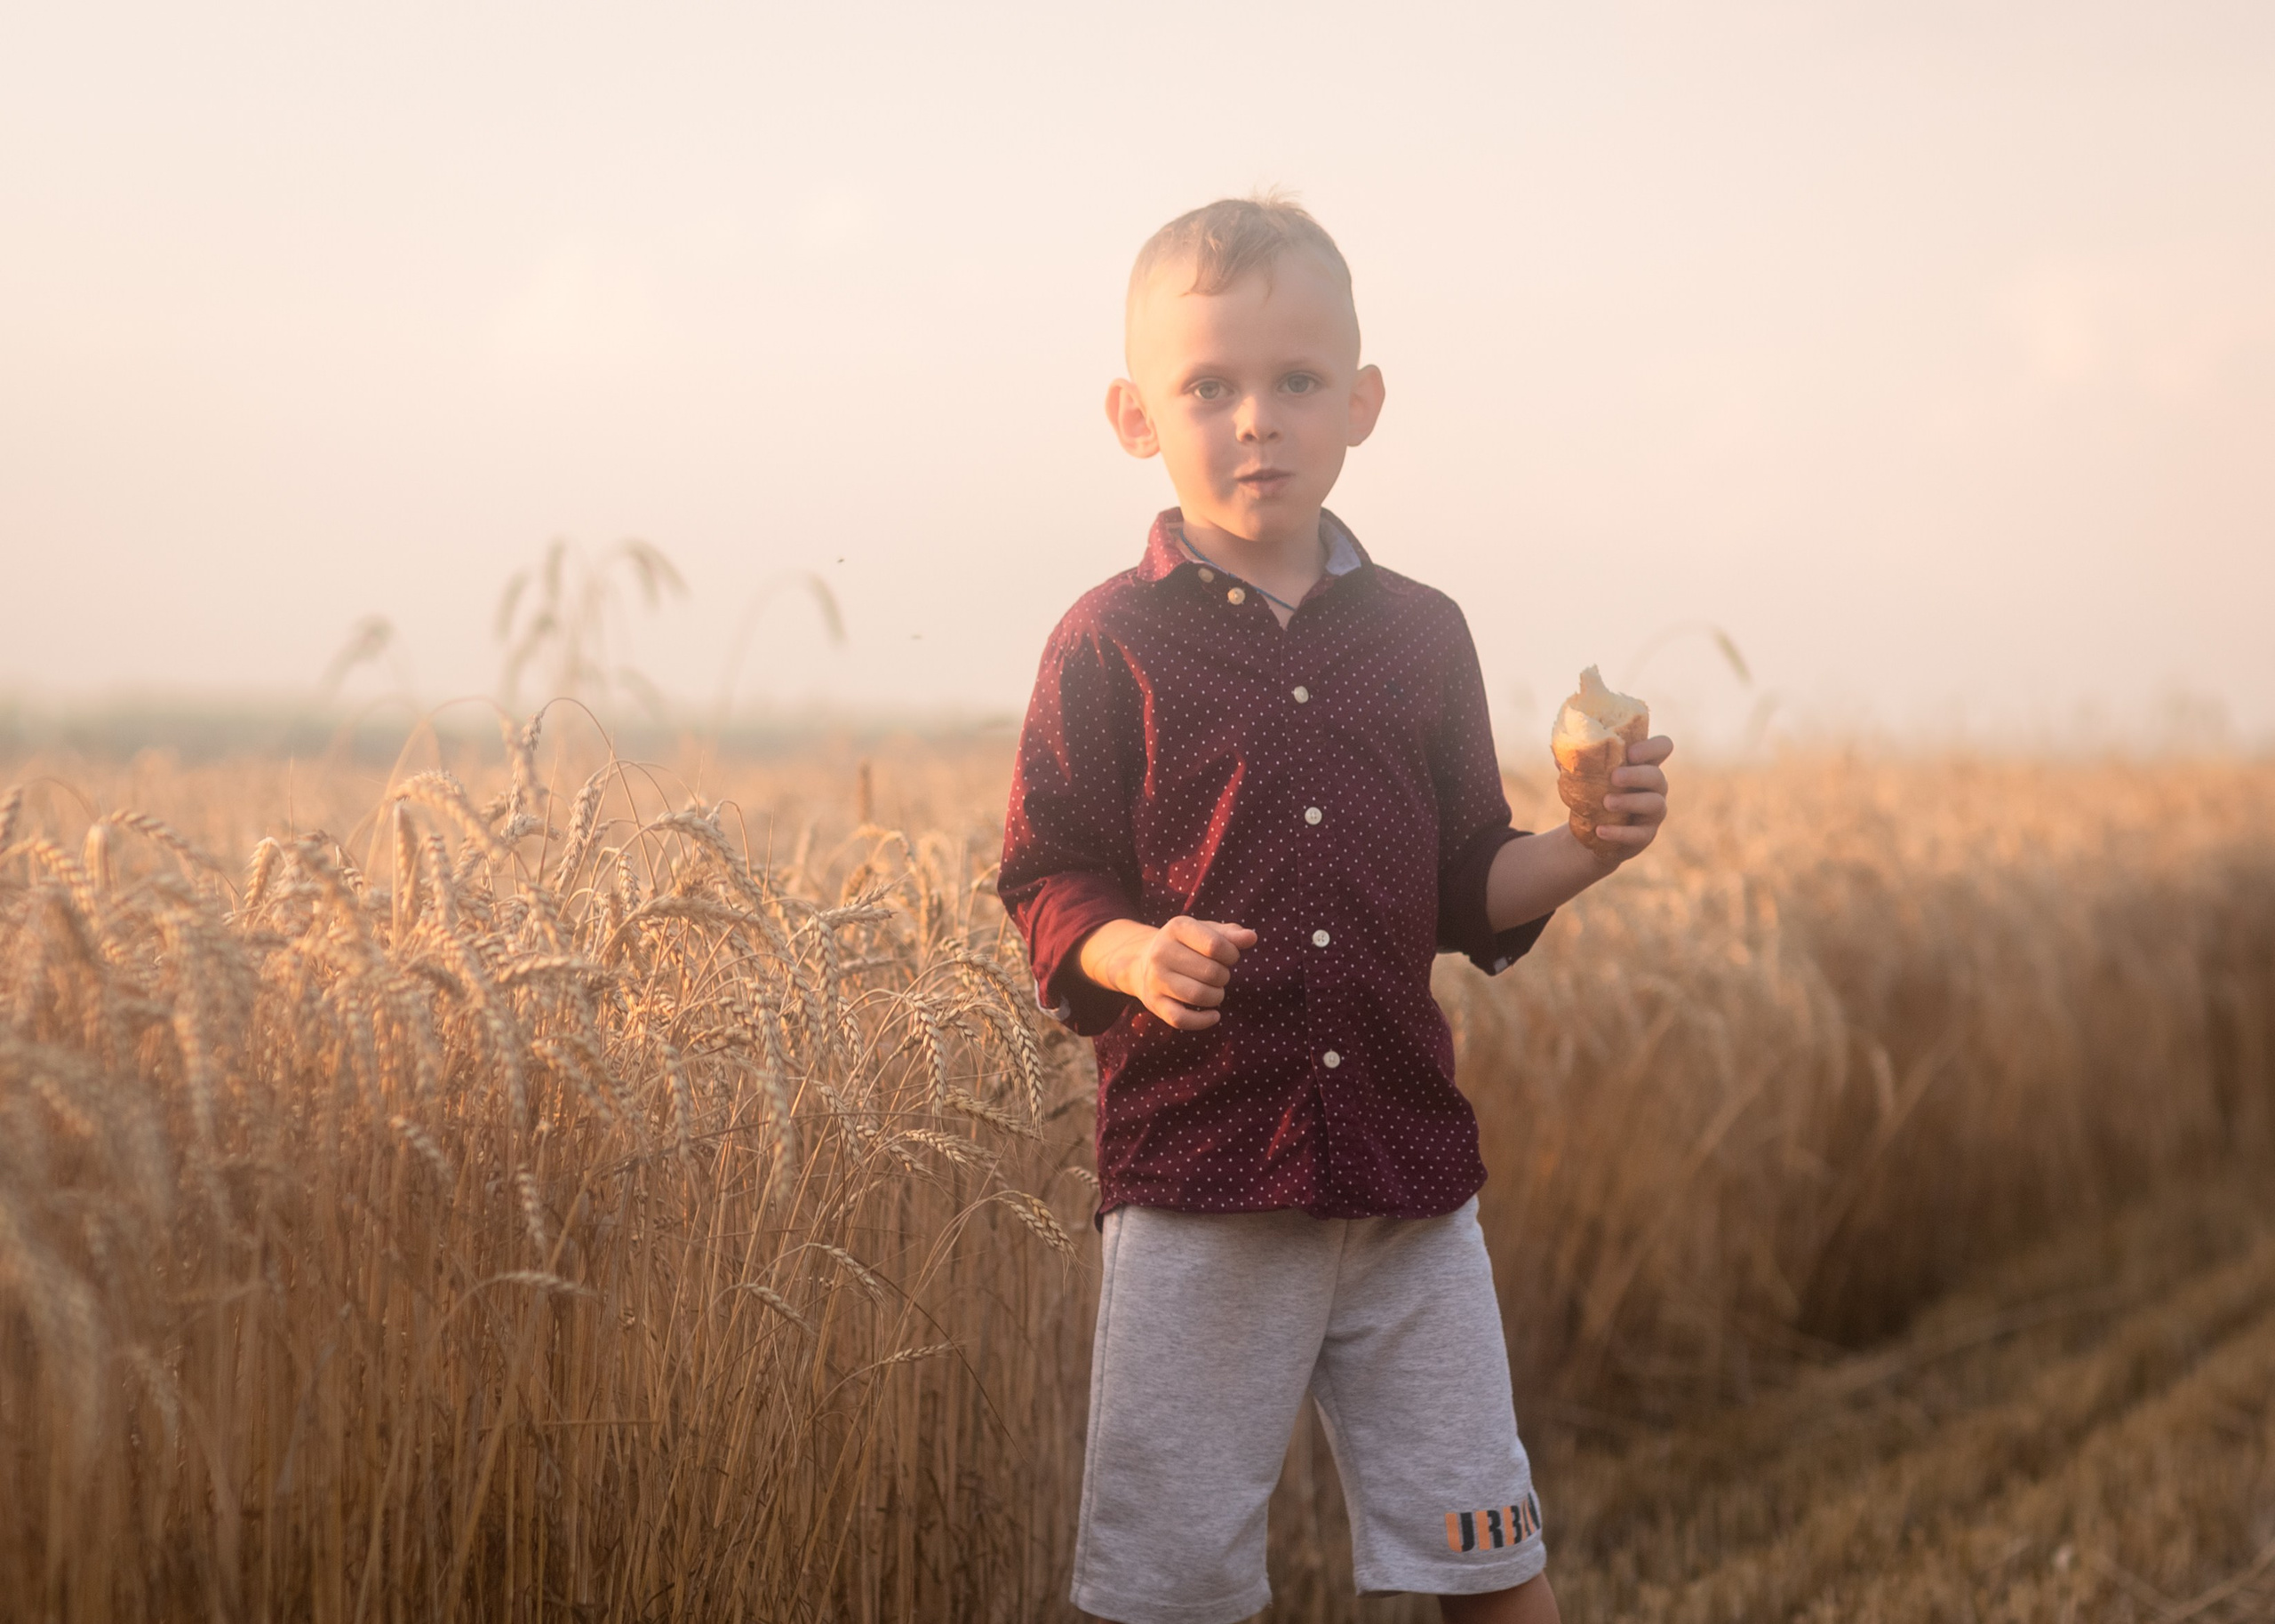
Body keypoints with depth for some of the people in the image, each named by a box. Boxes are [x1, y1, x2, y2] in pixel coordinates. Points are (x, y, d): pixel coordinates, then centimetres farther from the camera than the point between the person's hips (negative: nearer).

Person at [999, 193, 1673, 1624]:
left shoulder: (1420, 637, 8)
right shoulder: (1112, 647, -2)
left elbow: (1470, 892, 12)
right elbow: (1048, 883, -1)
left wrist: (1591, 849, -5)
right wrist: (1132, 958, -21)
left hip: (1409, 1179, 3)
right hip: (1196, 1182, -3)